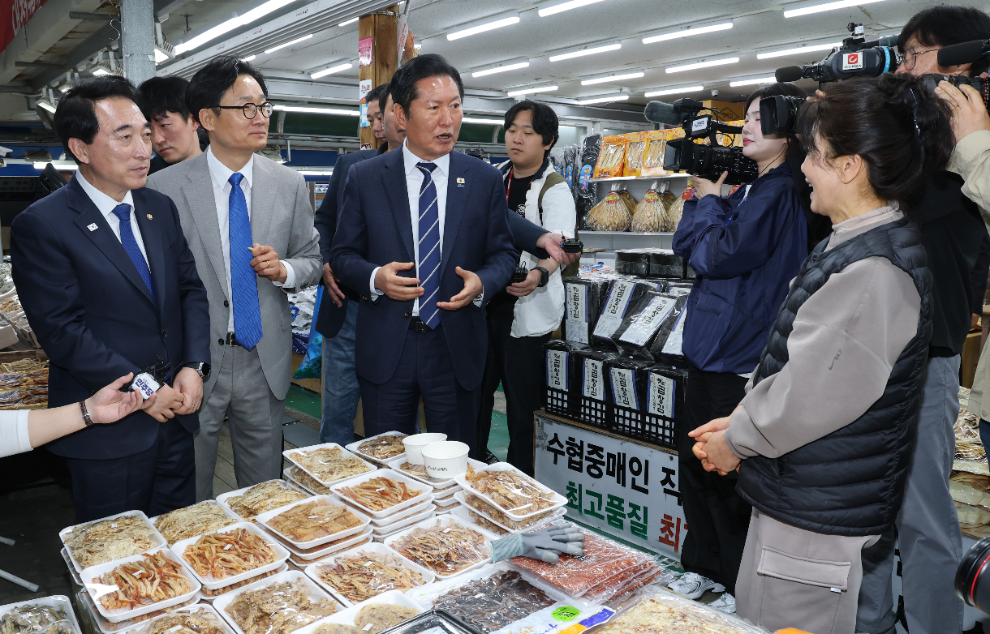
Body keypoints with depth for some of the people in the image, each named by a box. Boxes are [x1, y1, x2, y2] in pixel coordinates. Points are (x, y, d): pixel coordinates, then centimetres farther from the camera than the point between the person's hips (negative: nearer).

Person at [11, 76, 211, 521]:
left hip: (175, 414, 5)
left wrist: (193, 366, -7)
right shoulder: (40, 226, -12)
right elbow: (62, 331, -16)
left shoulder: (161, 208, 6)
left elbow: (191, 289, 7)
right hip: (108, 431, -5)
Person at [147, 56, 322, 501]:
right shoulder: (165, 188, -7)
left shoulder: (289, 185, 2)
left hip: (265, 363, 2)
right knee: (188, 502, 14)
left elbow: (312, 259, 10)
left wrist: (282, 269, -13)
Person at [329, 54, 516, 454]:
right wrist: (375, 277, -16)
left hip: (457, 349, 1)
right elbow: (342, 253, 5)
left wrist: (482, 283, -13)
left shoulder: (486, 180, 2)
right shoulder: (364, 178, 1)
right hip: (384, 350, 0)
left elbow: (502, 253, 8)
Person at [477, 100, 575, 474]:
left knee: (520, 401, 0)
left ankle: (520, 479, 17)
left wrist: (539, 275, -42)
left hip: (527, 311, -5)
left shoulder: (554, 190, -8)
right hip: (485, 304, 5)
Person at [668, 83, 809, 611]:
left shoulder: (781, 192, -14)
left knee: (728, 476, 2)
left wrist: (709, 200, -3)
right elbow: (685, 244, 13)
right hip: (709, 349, 9)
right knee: (695, 464, 17)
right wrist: (704, 197, 1)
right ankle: (703, 566, 35)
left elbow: (721, 254, -18)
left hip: (742, 360, -9)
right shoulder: (750, 190, 14)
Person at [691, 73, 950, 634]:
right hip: (805, 497, 10)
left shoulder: (872, 271, -25)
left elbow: (809, 396, -24)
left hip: (817, 520, -10)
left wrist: (736, 440, -8)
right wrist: (740, 419, 5)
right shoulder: (857, 245, 9)